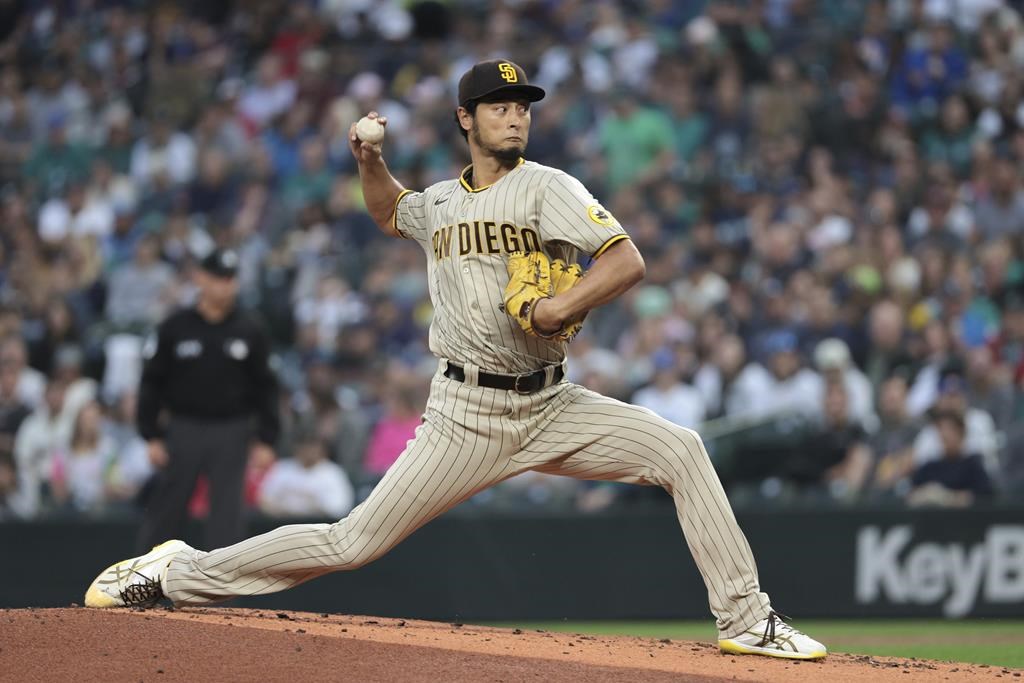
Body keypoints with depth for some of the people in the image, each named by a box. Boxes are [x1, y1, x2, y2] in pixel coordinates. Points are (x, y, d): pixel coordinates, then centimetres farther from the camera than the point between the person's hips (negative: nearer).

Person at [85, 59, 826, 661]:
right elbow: (390, 212, 35)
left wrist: (562, 308, -27)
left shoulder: (548, 188, -3)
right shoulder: (440, 202, 10)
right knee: (354, 542, -4)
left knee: (680, 449, -19)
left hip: (550, 408, -1)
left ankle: (745, 619, -12)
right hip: (466, 414, 1)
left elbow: (627, 259, -15)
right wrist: (371, 161, 16)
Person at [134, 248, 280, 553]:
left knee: (227, 514, -3)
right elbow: (151, 383, 3)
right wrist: (151, 436, -3)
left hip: (231, 435, 1)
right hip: (183, 431, -1)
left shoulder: (250, 331, 4)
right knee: (165, 511, 2)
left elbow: (264, 387, 7)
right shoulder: (175, 328, 1)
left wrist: (266, 439, 1)